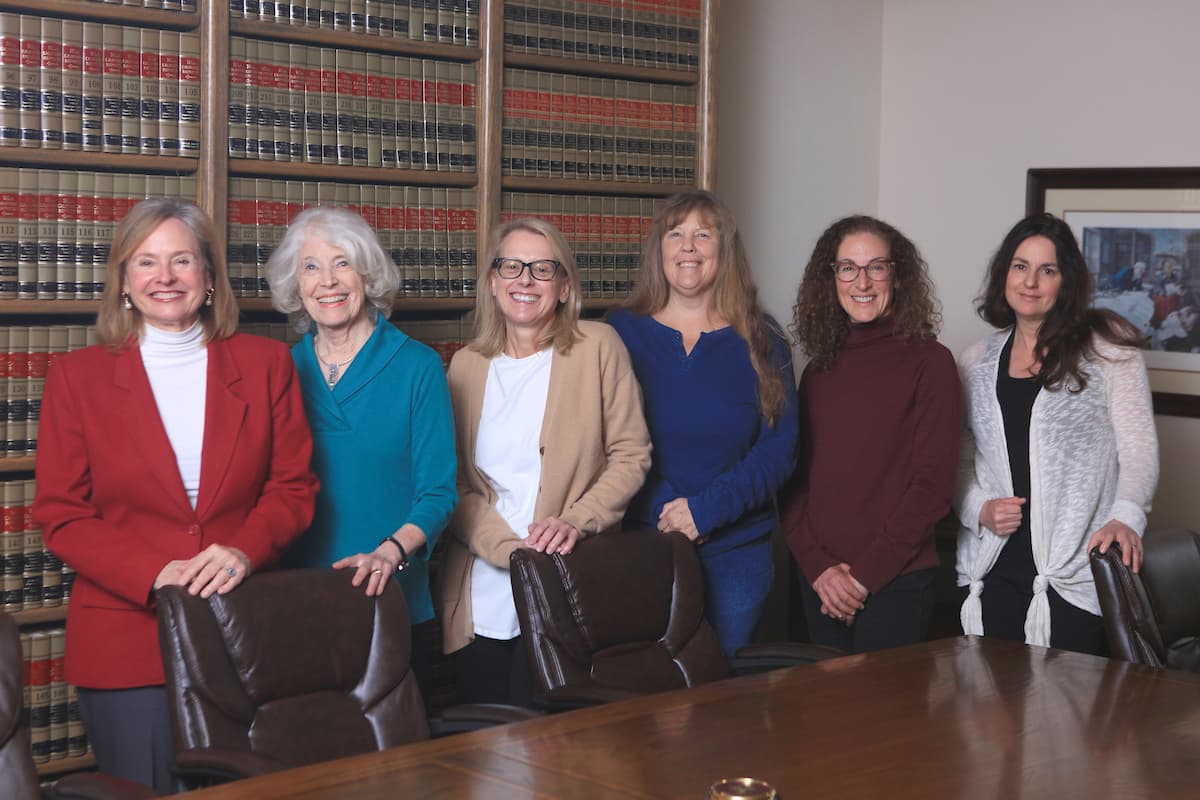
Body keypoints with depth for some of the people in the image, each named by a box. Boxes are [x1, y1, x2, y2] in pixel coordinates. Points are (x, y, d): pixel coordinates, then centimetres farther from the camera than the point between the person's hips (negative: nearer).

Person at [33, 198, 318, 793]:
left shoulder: (265, 364, 6)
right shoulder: (78, 376, 2)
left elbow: (292, 487, 5)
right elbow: (61, 515, -1)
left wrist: (244, 551, -16)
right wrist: (156, 575, -16)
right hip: (127, 644, -1)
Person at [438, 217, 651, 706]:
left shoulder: (598, 346, 1)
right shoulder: (466, 364, 10)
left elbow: (631, 455, 0)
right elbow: (451, 481, 6)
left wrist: (577, 521, -16)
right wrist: (507, 547, -11)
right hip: (479, 602, 3)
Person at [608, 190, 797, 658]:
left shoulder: (761, 341, 4)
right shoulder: (622, 333, 4)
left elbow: (779, 447, -2)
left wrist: (705, 509, -13)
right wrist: (664, 513, -13)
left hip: (736, 553, 0)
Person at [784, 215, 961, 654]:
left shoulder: (929, 362, -4)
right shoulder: (819, 371, 10)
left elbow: (933, 484, -9)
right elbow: (796, 480, 8)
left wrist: (865, 573, -11)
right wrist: (818, 567, -7)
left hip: (896, 582, -4)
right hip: (819, 583, 4)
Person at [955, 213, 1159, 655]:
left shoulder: (1106, 349, 1)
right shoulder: (976, 362, 13)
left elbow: (1139, 445, -6)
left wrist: (1126, 517, -22)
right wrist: (980, 510, -4)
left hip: (1075, 569, -3)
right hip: (993, 566, 3)